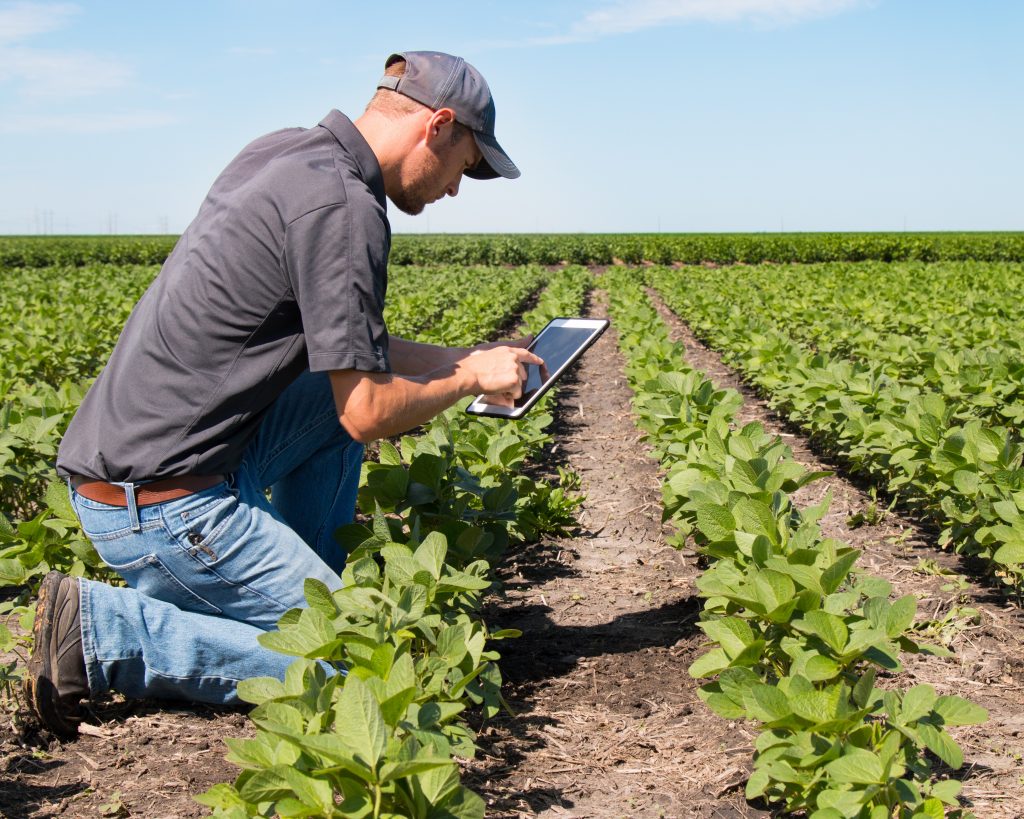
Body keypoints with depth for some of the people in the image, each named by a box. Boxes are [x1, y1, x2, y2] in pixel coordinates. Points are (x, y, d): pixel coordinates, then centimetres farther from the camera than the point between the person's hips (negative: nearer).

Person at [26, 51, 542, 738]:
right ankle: (104, 630, -6)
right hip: (162, 499, -10)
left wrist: (463, 357, 20)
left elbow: (338, 339, 21)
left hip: (116, 455, 10)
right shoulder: (344, 208, -18)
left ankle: (308, 593, 20)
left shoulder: (282, 152, 10)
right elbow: (369, 415, -17)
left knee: (338, 389, 19)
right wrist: (471, 379, 1)